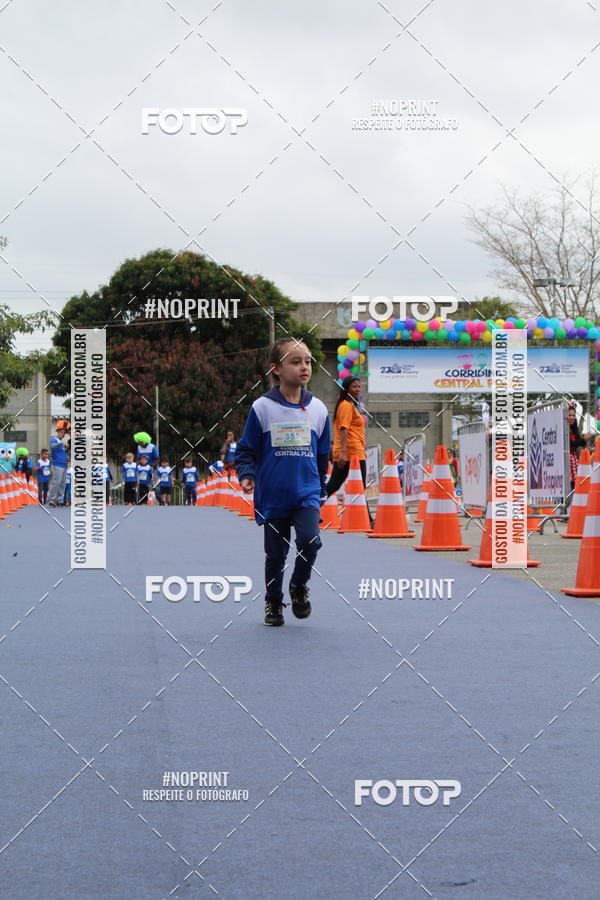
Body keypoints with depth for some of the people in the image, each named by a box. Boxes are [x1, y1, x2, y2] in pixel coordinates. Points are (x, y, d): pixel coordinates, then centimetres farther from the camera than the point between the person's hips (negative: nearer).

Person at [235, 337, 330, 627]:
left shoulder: (317, 409, 2)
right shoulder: (262, 407, -7)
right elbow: (246, 449, 0)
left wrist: (321, 489, 19)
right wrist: (247, 476, -17)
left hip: (307, 493, 1)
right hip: (273, 496, -1)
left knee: (309, 540, -20)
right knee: (275, 554, 9)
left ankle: (299, 586, 8)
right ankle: (273, 602, 32)